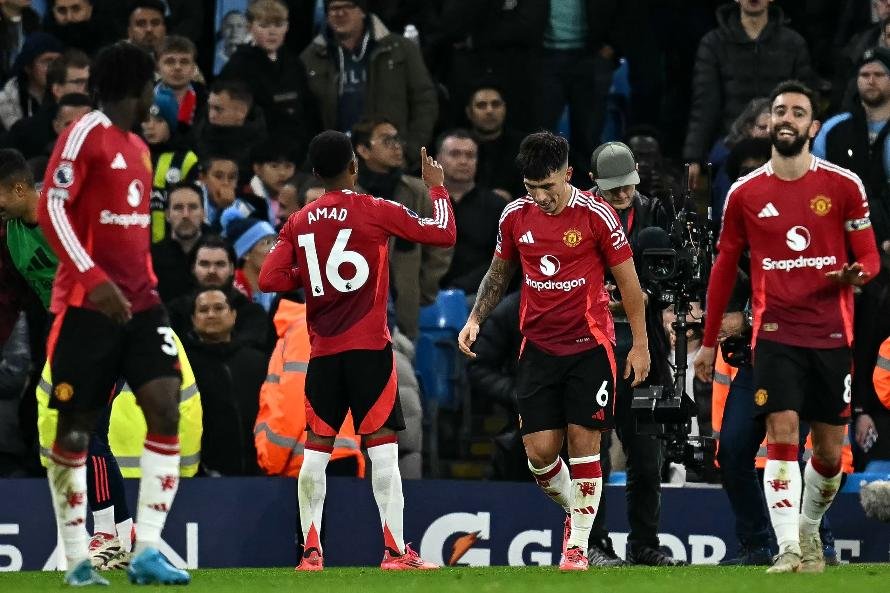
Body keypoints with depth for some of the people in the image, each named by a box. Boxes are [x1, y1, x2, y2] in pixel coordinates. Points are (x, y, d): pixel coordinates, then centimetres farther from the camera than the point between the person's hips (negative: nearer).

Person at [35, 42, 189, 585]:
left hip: (138, 302, 7)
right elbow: (51, 209, -17)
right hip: (88, 304, -7)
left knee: (166, 407, -10)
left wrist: (148, 287, 18)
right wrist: (94, 279, -25)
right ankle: (78, 559, 9)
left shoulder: (139, 149, 18)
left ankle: (147, 550, -12)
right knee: (75, 429, 2)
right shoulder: (85, 134, -8)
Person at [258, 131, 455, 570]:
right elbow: (444, 234, 0)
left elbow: (269, 280, 1)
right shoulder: (376, 212, -5)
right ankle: (395, 551, -9)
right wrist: (436, 187, 15)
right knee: (382, 445, -4)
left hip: (322, 352, 4)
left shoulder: (299, 223, 6)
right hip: (369, 346, -4)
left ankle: (311, 551, 5)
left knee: (316, 449, 7)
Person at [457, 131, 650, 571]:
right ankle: (574, 510, 25)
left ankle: (578, 544, 2)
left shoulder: (596, 215, -9)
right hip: (539, 347, 3)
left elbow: (627, 280, -2)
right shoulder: (515, 216, 2)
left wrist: (640, 344, -1)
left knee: (583, 444, -6)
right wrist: (475, 319, 6)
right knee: (539, 449, -4)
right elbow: (499, 273, 19)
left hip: (589, 345, -3)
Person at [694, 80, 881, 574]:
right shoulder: (745, 194, 4)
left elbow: (869, 256, 5)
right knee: (781, 435, -15)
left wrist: (856, 275, -20)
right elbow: (724, 268, 13)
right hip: (776, 334, 0)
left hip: (831, 334, 0)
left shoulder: (844, 186, 0)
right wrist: (708, 342, 13)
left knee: (829, 451, 6)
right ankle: (788, 550, -18)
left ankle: (809, 532, 31)